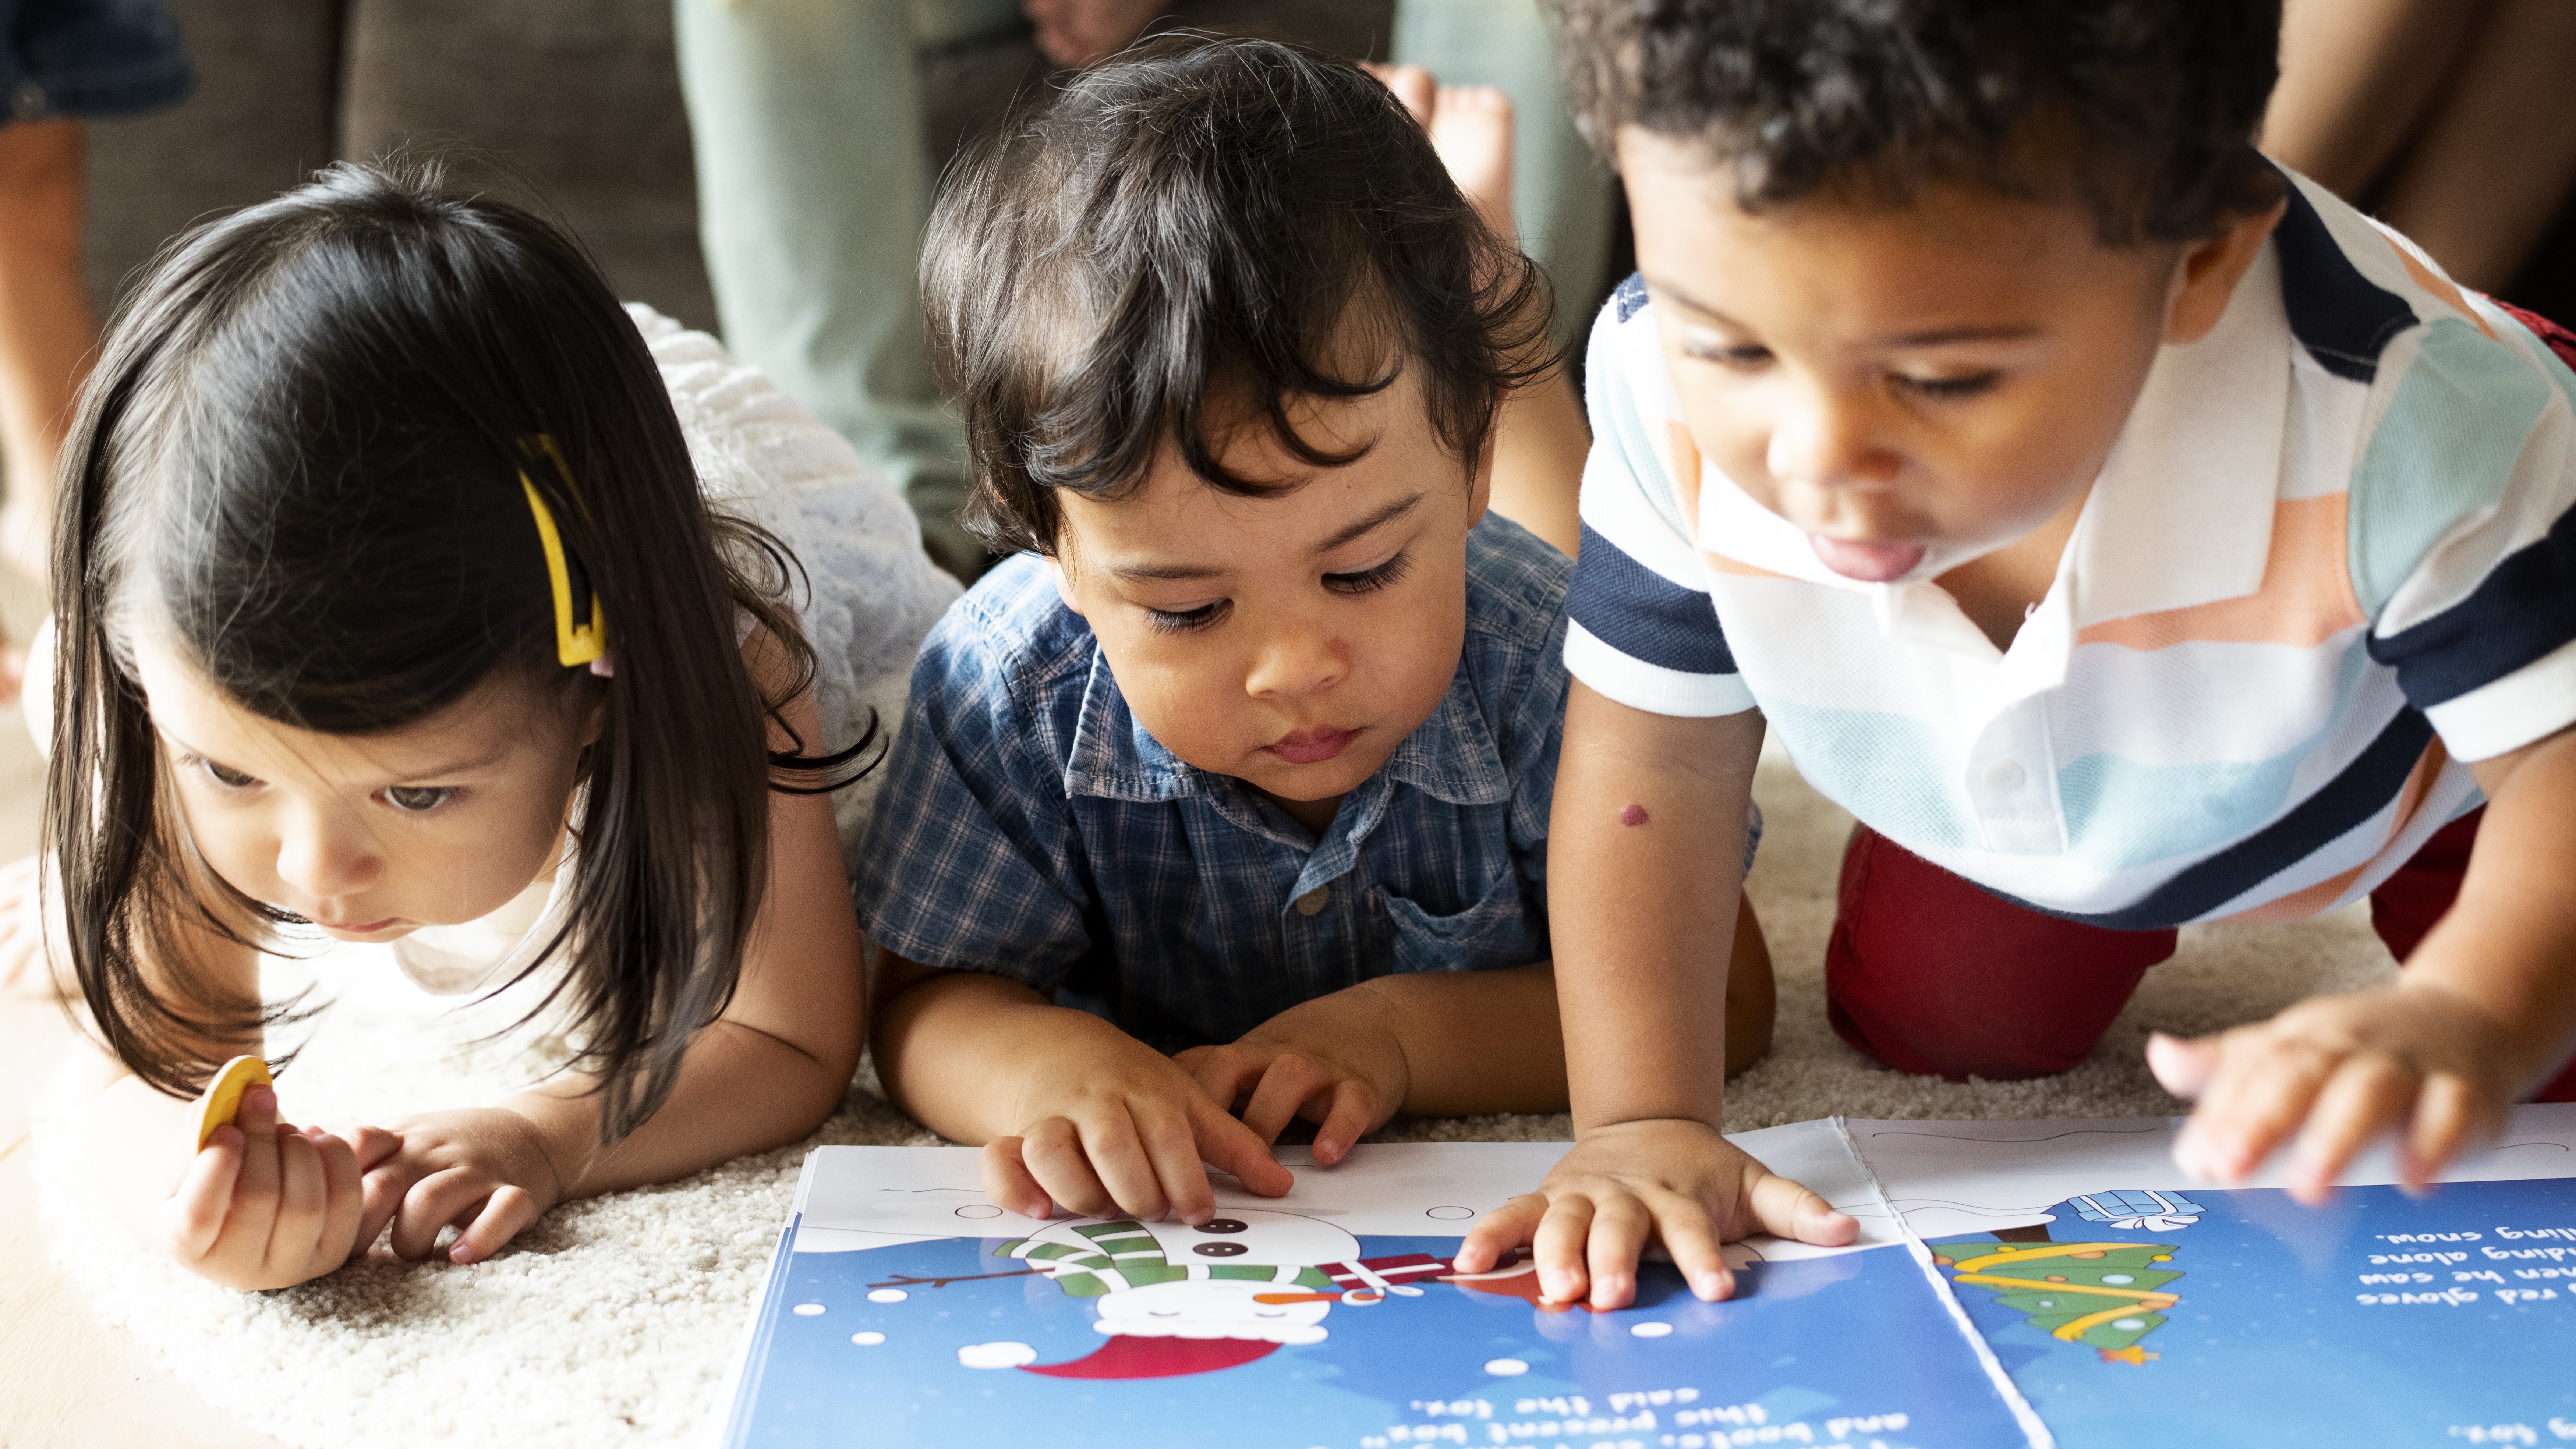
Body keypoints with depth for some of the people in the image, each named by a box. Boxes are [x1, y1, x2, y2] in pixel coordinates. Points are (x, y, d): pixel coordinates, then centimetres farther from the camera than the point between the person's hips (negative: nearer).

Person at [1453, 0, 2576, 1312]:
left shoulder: (2408, 424, -47)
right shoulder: (1670, 388, -37)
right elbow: (1653, 760, -24)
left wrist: (2464, 1023, -60)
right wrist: (1640, 1122, -31)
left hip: (2404, 752, -2)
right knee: (1930, 1033, 17)